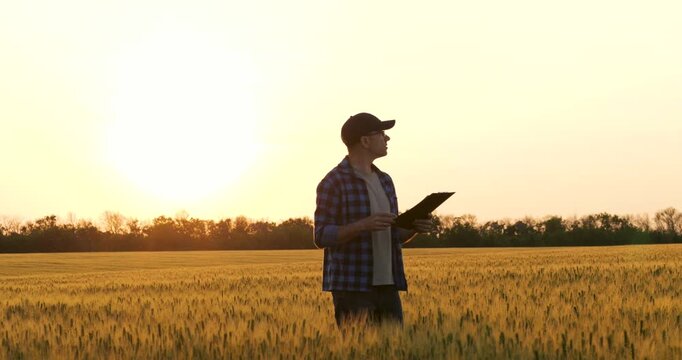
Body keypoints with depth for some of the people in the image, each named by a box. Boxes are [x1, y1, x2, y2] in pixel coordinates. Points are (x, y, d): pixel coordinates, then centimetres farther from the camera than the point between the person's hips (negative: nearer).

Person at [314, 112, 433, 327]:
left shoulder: (384, 181, 17)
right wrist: (364, 224, -24)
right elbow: (322, 237, -11)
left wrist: (415, 227, -1)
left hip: (386, 285, 7)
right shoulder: (333, 183, -7)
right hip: (352, 286, -7)